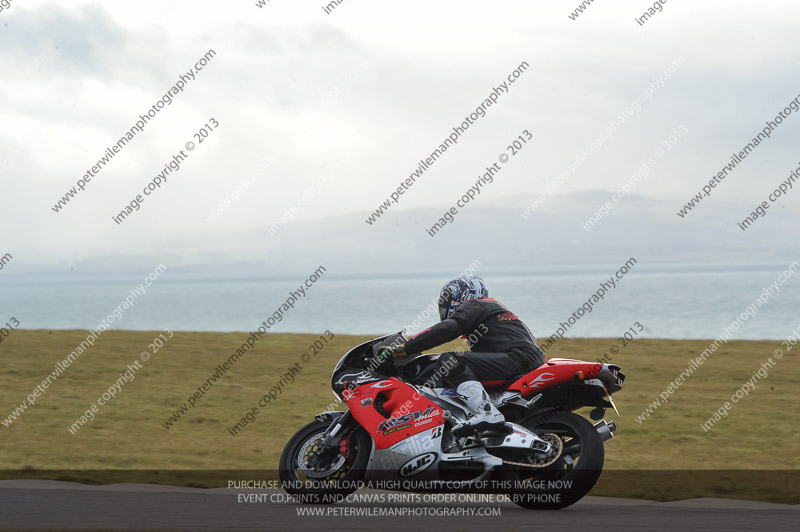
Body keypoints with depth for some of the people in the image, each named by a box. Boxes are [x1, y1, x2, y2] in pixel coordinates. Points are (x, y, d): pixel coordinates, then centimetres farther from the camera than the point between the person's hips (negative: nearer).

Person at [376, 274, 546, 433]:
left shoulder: (474, 306, 5)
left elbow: (448, 329, -13)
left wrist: (403, 349, -15)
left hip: (518, 358, -10)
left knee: (450, 362, -21)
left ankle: (486, 411, -40)